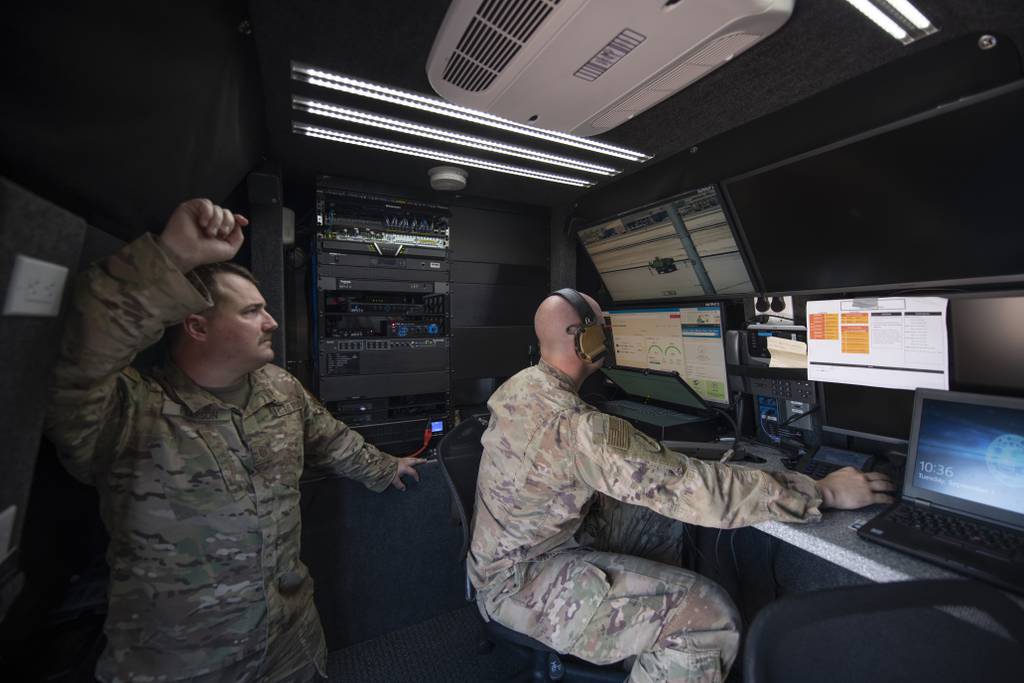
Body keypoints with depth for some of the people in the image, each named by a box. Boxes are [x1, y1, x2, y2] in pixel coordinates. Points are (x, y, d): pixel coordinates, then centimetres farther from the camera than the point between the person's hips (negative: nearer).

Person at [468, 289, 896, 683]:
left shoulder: (519, 385, -3)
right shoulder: (576, 428, -33)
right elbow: (690, 487, -31)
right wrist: (824, 492, -20)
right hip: (520, 584, -9)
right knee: (709, 615, -17)